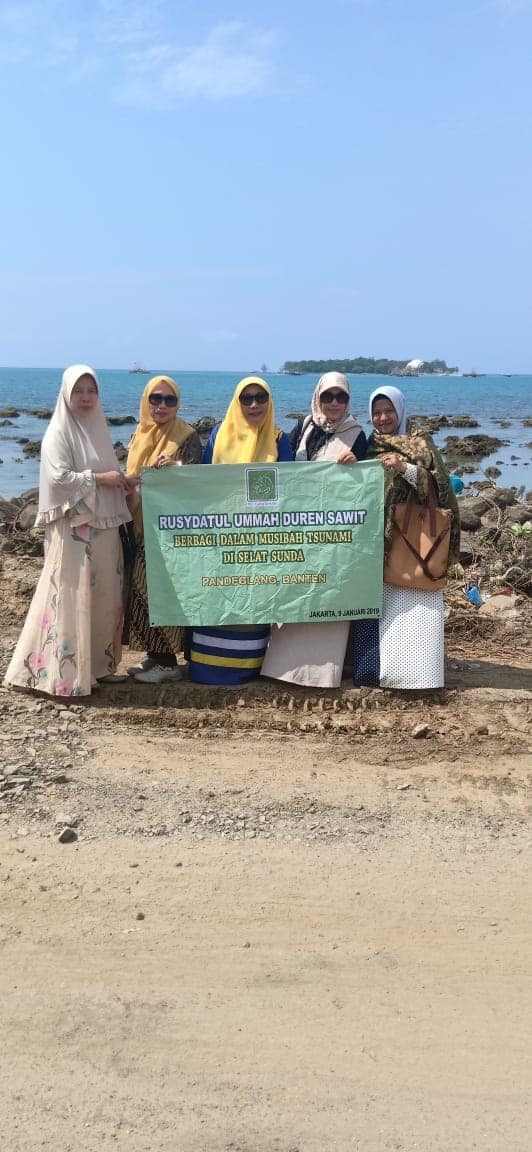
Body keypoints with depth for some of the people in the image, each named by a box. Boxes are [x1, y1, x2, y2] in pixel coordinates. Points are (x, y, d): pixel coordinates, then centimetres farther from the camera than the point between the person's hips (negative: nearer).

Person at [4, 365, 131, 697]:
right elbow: (60, 477, -16)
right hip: (72, 526, -8)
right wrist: (100, 478, -18)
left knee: (104, 597, 9)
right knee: (71, 597, -7)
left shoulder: (97, 429, 16)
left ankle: (98, 664, 19)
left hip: (104, 526, 8)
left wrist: (121, 483, 0)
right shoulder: (59, 433, -6)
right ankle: (64, 672, -1)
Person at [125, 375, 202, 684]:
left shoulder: (187, 436, -6)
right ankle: (153, 654, 18)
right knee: (143, 587, 8)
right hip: (142, 525, 7)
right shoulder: (141, 435, 13)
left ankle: (168, 662, 1)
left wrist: (175, 469, -32)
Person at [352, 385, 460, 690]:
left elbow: (440, 486, -6)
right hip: (376, 541, 3)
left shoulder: (421, 445, 7)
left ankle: (413, 669, -8)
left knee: (411, 605, -11)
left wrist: (405, 468, -18)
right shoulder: (368, 447, 17)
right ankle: (376, 666, 3)